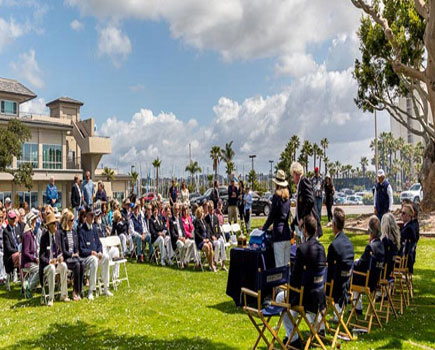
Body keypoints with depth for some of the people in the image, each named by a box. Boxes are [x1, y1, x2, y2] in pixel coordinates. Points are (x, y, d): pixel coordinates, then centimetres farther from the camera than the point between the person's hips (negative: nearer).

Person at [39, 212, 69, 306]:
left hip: (56, 262, 5)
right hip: (46, 264, -5)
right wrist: (50, 261, -26)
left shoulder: (57, 233, 4)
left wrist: (60, 256, -7)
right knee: (52, 268, -35)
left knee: (64, 266, -25)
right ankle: (50, 298, -28)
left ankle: (63, 295, -16)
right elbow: (41, 256, -10)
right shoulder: (44, 237, -13)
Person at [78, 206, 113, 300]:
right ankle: (91, 292, -31)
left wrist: (100, 252, -2)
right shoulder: (82, 231, -9)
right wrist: (91, 252, -20)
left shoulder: (94, 228, 13)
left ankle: (106, 289, -15)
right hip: (85, 257, -6)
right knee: (94, 260, -36)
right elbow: (81, 249, -11)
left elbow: (99, 243, 17)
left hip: (96, 254, 6)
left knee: (106, 257, -21)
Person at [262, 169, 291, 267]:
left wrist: (264, 228, 2)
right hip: (287, 232, 7)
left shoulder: (277, 196, -10)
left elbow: (272, 215, -10)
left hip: (278, 232, -7)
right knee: (287, 264, 12)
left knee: (279, 264, -5)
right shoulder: (287, 196, 10)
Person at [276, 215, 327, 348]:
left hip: (308, 296, -7)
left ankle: (293, 338, 18)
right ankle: (320, 328, 43)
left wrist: (290, 290, 1)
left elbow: (296, 275, -18)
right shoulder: (321, 247, 0)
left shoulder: (302, 249, -21)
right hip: (321, 295, 7)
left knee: (280, 298, 17)